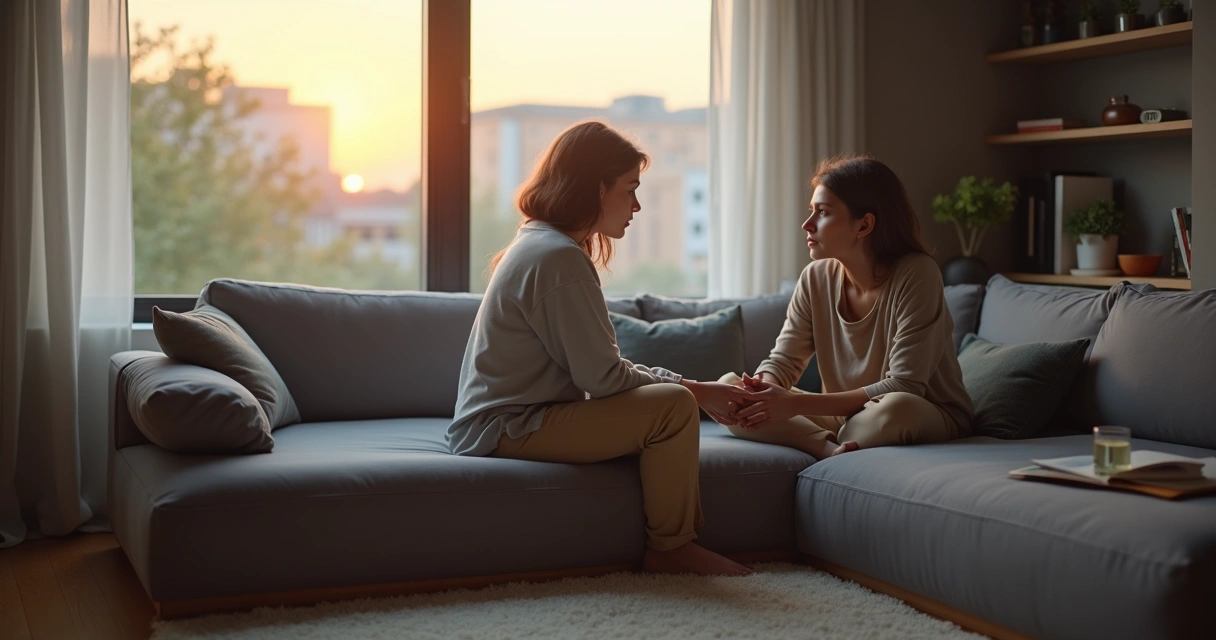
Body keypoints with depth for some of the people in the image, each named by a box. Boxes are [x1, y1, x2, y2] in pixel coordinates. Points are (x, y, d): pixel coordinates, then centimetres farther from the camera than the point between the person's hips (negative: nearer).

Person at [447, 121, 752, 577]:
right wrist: (695, 388, -7)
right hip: (507, 431, -11)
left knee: (669, 394, 13)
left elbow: (599, 367, 12)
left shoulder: (538, 244, 13)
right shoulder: (560, 258, -19)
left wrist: (690, 385, 3)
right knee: (673, 405, -19)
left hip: (505, 420, 11)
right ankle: (669, 548, -4)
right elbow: (603, 377, -20)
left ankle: (677, 538, 11)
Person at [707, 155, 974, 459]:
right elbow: (782, 362, 0)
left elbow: (903, 388, -25)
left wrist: (796, 403, -31)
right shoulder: (816, 277, -2)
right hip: (844, 417, 6)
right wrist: (764, 390, -26)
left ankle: (830, 449, -15)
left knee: (896, 408, -41)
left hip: (929, 421, -5)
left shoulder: (916, 274, -19)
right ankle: (828, 447, -27)